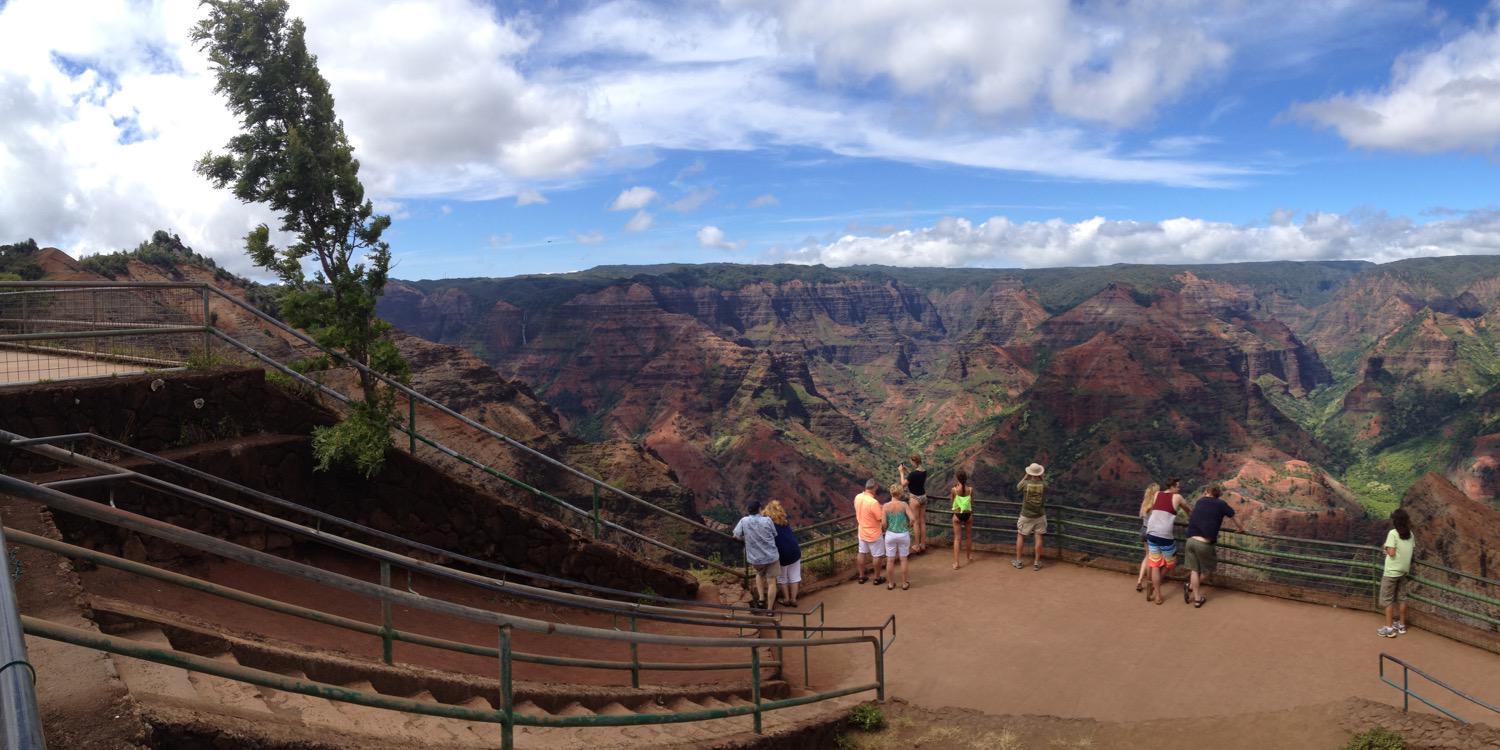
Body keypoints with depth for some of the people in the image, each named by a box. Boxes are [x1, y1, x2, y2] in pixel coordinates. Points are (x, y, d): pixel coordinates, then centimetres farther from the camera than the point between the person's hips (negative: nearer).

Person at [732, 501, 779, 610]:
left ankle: (761, 599, 23)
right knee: (771, 582, 10)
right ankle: (769, 609, 12)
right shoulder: (767, 520, -11)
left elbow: (736, 536, -8)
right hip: (771, 556, -2)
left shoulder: (744, 521, -10)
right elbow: (774, 535, 0)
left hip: (755, 558, 2)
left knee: (760, 574, 32)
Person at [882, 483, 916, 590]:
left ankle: (891, 583, 24)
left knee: (890, 560, 11)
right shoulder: (904, 504, -11)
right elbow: (913, 519, -18)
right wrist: (909, 526, 3)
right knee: (903, 559, 13)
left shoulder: (886, 506, -9)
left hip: (890, 535, 1)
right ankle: (904, 583, 23)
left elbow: (884, 523, -10)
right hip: (903, 535, -1)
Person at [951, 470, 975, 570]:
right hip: (968, 514, 2)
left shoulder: (954, 489, -13)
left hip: (957, 515, -2)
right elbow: (972, 501, 5)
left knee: (957, 538, 2)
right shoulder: (970, 489, -9)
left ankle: (956, 562, -4)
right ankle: (970, 556, 42)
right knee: (968, 536, 22)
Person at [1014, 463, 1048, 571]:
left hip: (1026, 515, -1)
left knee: (1020, 536, 12)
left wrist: (1026, 476, 9)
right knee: (1038, 537, 6)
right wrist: (1041, 478, 8)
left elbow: (1018, 487, 7)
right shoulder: (1044, 485, -12)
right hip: (1039, 516, 1)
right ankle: (1036, 563, 9)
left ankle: (1018, 561, 17)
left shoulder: (1025, 484, -16)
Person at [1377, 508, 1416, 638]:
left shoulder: (1393, 533, -17)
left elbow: (1391, 552, -20)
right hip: (1404, 570, 6)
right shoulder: (1410, 534, 3)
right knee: (1401, 598, 16)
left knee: (1388, 599, 1)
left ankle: (1389, 628, 2)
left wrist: (1386, 547, -1)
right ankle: (1402, 625, 25)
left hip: (1392, 571, -6)